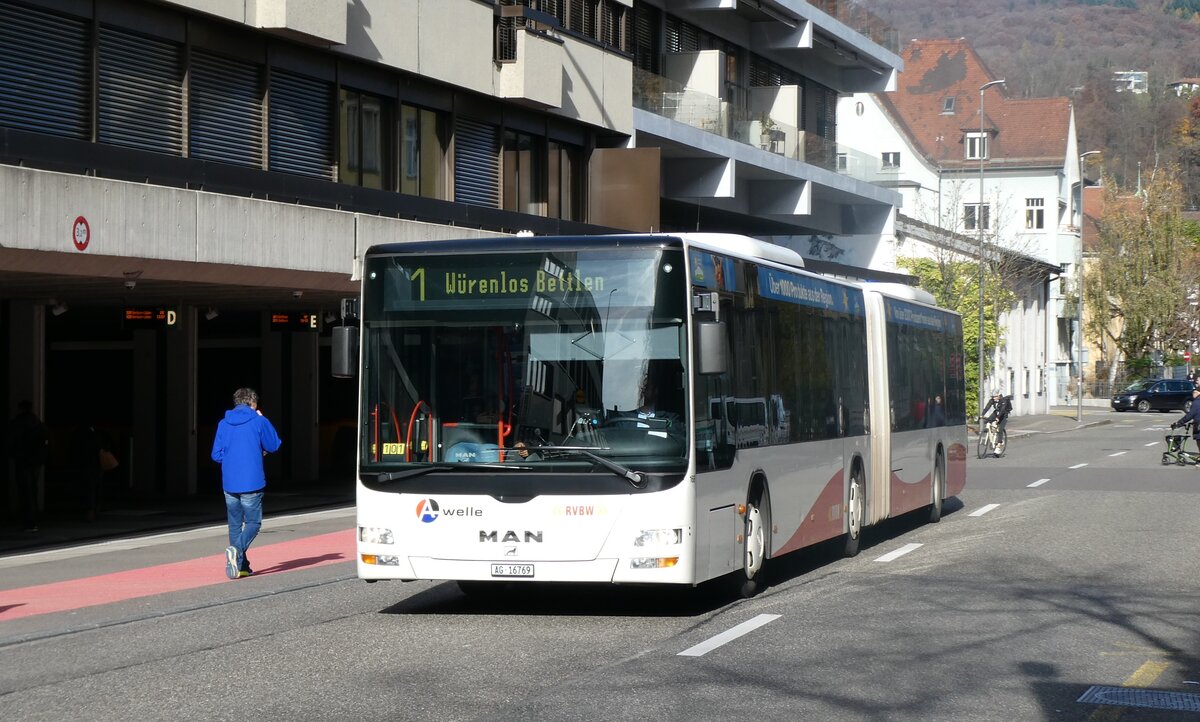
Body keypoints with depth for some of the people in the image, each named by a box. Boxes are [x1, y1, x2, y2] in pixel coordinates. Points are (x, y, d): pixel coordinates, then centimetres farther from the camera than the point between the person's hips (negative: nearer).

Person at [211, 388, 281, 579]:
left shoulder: (223, 424, 6)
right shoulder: (259, 422, -4)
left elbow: (216, 455, 6)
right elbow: (273, 446, 6)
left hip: (229, 483, 4)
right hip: (252, 483, -4)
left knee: (235, 524, 13)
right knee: (253, 522, 3)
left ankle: (241, 566, 12)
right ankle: (236, 549, -24)